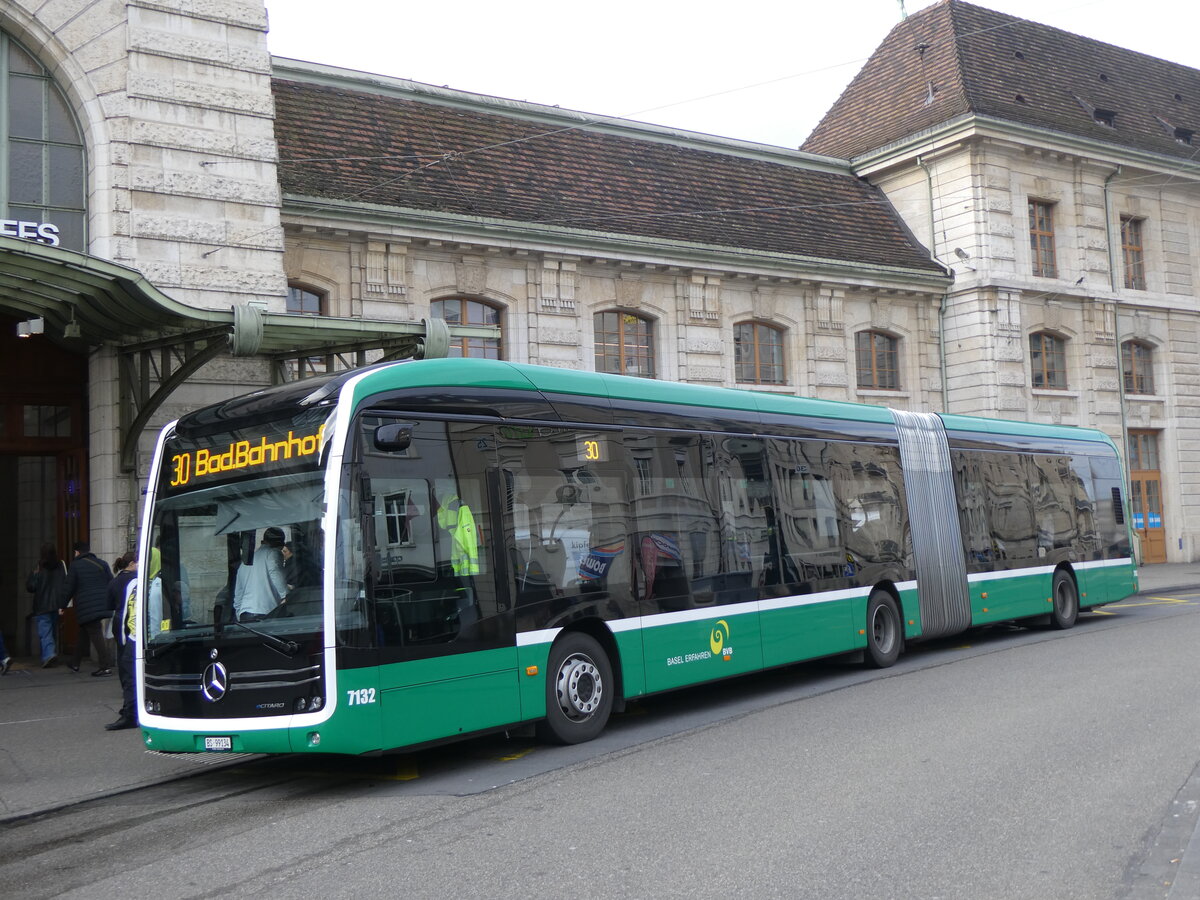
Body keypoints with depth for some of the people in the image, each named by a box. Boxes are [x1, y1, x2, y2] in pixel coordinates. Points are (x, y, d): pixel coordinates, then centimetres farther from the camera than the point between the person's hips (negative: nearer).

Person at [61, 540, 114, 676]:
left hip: (86, 608, -6)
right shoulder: (102, 564, 11)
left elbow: (68, 588, -3)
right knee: (83, 634, 20)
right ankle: (75, 663, 30)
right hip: (102, 606, 6)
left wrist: (62, 605, 8)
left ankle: (106, 666, -13)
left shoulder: (75, 566, -4)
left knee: (96, 635, -8)